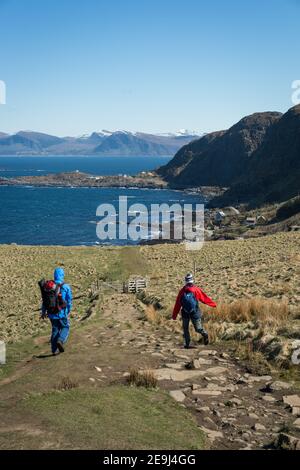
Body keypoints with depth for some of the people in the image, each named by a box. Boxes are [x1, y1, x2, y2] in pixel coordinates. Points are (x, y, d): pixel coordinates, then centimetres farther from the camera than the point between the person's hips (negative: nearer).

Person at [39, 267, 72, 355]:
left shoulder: (48, 286, 2)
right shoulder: (66, 287, -9)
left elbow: (44, 300, 7)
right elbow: (69, 301, -5)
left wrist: (43, 312, 16)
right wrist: (69, 311, 10)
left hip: (51, 313, 4)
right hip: (62, 313, -4)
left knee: (55, 329, 17)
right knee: (65, 328, 14)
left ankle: (54, 350, 16)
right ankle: (60, 341, -14)